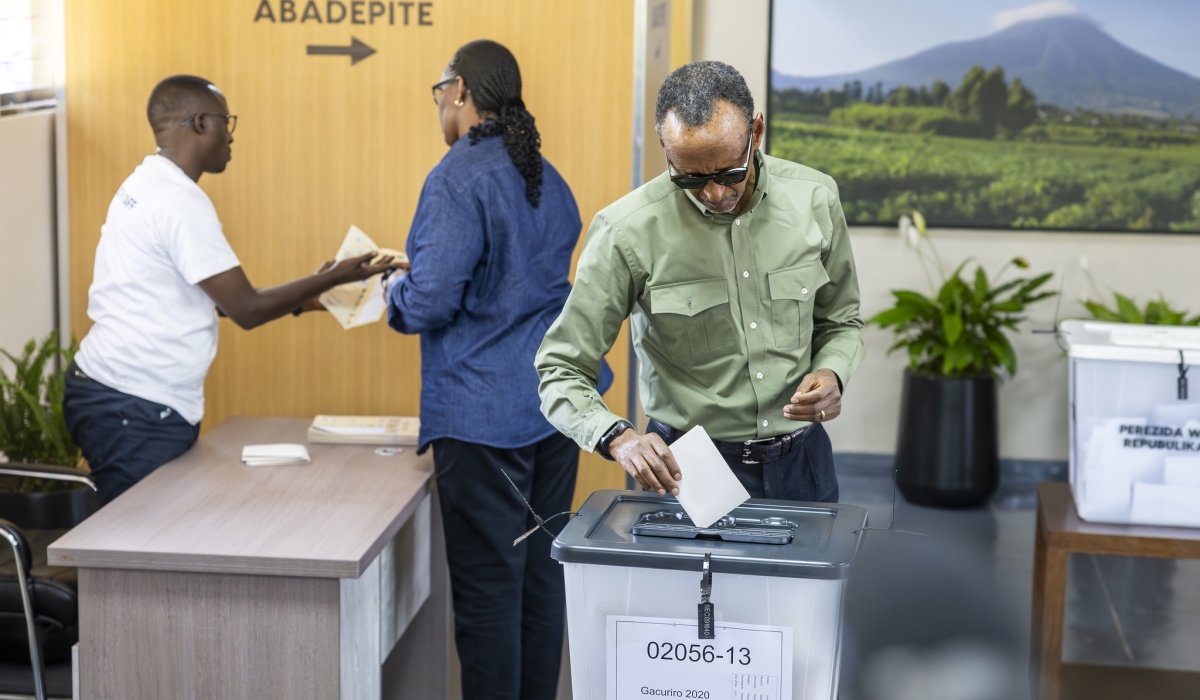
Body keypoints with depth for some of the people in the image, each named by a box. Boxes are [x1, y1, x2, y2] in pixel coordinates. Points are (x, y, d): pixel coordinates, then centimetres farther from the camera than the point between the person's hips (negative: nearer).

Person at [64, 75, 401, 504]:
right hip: (137, 415, -10)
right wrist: (334, 278, -5)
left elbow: (218, 298, 18)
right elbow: (247, 310, -15)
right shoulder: (180, 203, -17)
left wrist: (299, 299, 17)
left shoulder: (143, 186, 13)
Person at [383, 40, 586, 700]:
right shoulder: (549, 181, 13)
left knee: (487, 589, -2)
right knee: (542, 577, 14)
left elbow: (431, 303, -19)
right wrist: (420, 285, 26)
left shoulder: (458, 178, -14)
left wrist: (397, 292, 4)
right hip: (555, 400, 8)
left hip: (483, 415, -8)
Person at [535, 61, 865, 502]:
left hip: (801, 461, 0)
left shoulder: (814, 198, -7)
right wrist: (619, 437, -32)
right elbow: (561, 373, -14)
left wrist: (831, 374, -12)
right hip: (685, 466, 0)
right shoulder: (627, 232, -19)